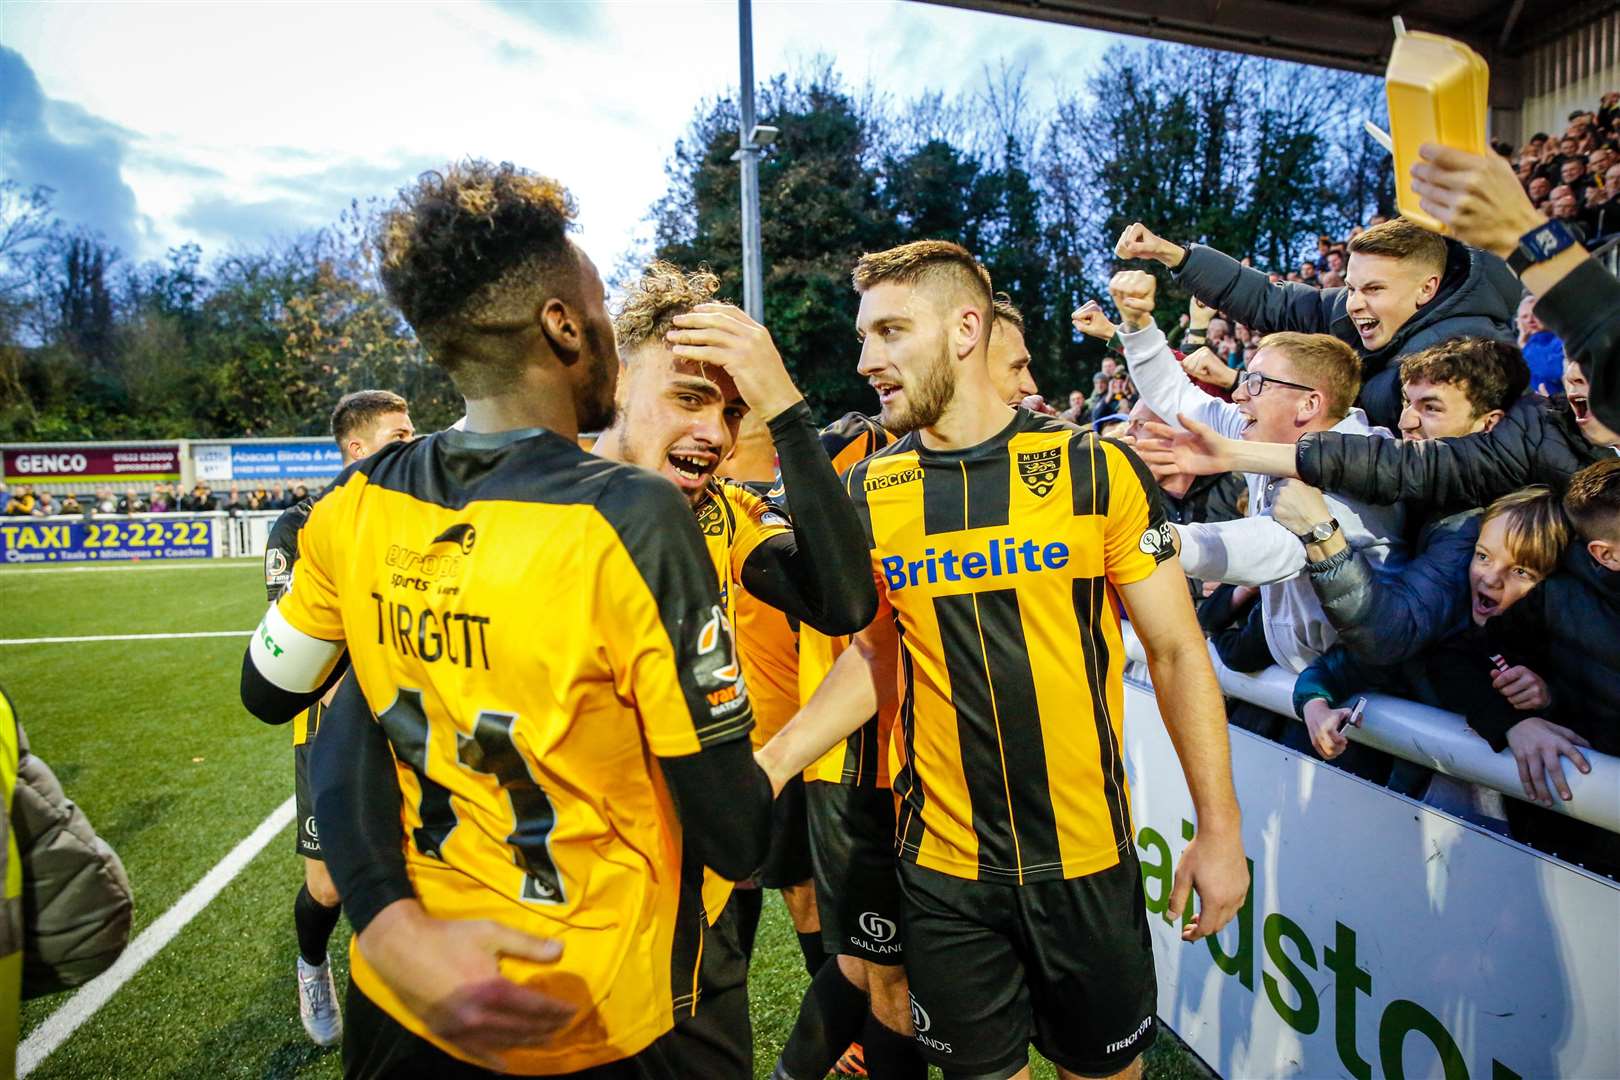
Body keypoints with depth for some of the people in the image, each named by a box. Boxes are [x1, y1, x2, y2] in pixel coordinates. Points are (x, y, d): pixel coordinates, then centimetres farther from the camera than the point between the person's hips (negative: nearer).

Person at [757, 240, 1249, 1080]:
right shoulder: (870, 491, -3)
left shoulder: (1096, 468, -9)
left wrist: (1219, 825, -5)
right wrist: (764, 767, -5)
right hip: (942, 862, 2)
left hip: (1087, 856, -1)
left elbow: (1177, 652, -3)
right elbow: (875, 656, 6)